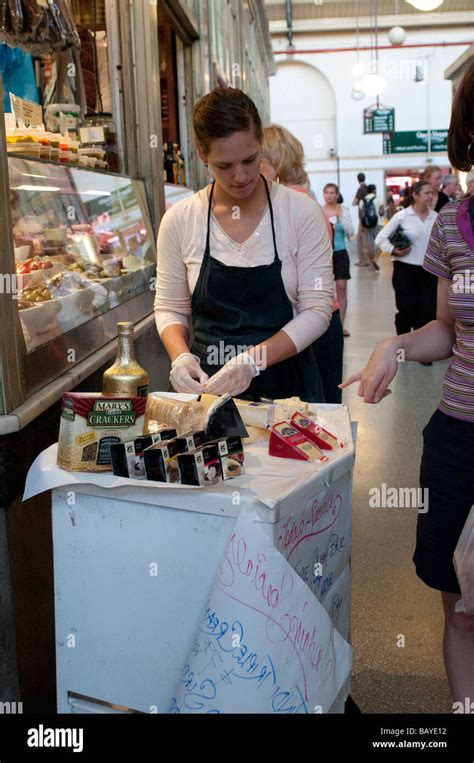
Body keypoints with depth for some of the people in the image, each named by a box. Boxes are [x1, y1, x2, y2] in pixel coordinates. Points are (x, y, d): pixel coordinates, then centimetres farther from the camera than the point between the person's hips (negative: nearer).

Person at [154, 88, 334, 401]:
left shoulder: (302, 212, -9)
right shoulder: (179, 220, -4)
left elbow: (316, 310, -10)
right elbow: (169, 308, 4)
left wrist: (253, 360, -22)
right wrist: (181, 357, -15)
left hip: (286, 384, -1)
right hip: (207, 385, 1)